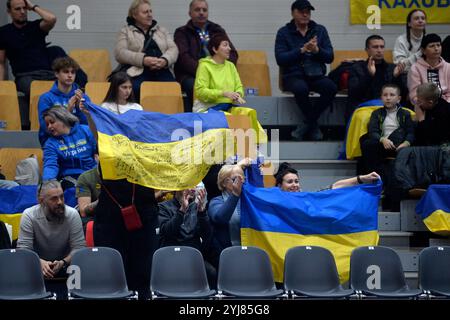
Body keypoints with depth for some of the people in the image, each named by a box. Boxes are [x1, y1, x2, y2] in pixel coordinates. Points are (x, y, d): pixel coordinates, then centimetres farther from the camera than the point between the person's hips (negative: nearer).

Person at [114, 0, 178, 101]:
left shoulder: (161, 30, 24)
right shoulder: (125, 32, 13)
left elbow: (173, 49, 13)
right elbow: (120, 53, -1)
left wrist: (165, 60, -11)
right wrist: (143, 60, -16)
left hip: (161, 71, 3)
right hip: (137, 71, -3)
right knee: (137, 88, -36)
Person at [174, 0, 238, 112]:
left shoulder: (218, 30, 22)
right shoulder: (182, 33, 10)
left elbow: (232, 53, 14)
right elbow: (183, 57, -5)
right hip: (190, 75, -2)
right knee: (195, 86, -37)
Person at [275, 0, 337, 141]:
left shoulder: (320, 30, 11)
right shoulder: (284, 32, 4)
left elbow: (330, 57, 5)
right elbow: (280, 59, -8)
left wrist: (317, 50, -16)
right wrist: (302, 50, -17)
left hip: (316, 75, 3)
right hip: (293, 75, -3)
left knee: (331, 88, -30)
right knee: (301, 88, -38)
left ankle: (307, 123, -15)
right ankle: (313, 125, -14)